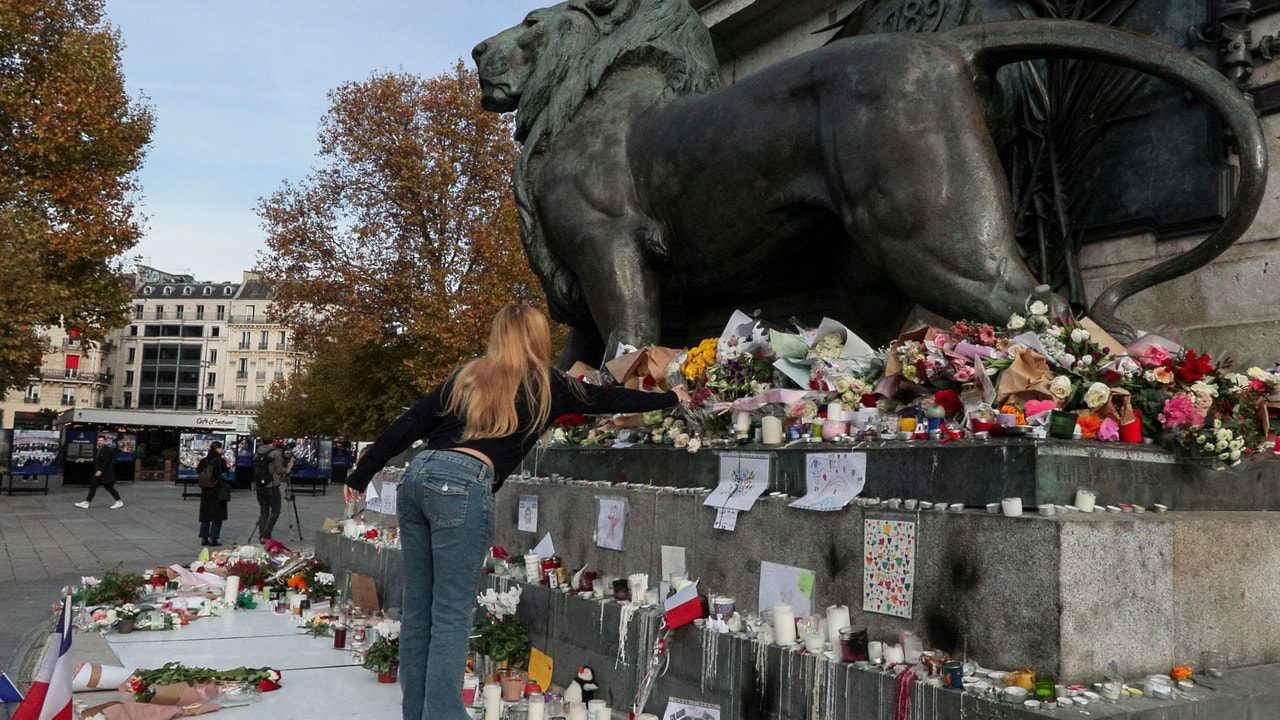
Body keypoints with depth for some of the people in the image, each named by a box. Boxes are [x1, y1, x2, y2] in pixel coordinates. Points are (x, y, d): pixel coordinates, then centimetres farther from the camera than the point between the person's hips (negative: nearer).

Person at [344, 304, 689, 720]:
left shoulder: (468, 375, 21)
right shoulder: (543, 385, 9)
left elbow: (409, 424, 16)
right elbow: (608, 399, 21)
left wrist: (361, 475, 21)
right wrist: (671, 398, 35)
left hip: (419, 474, 6)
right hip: (461, 485, -6)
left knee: (417, 611, 11)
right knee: (451, 615, -2)